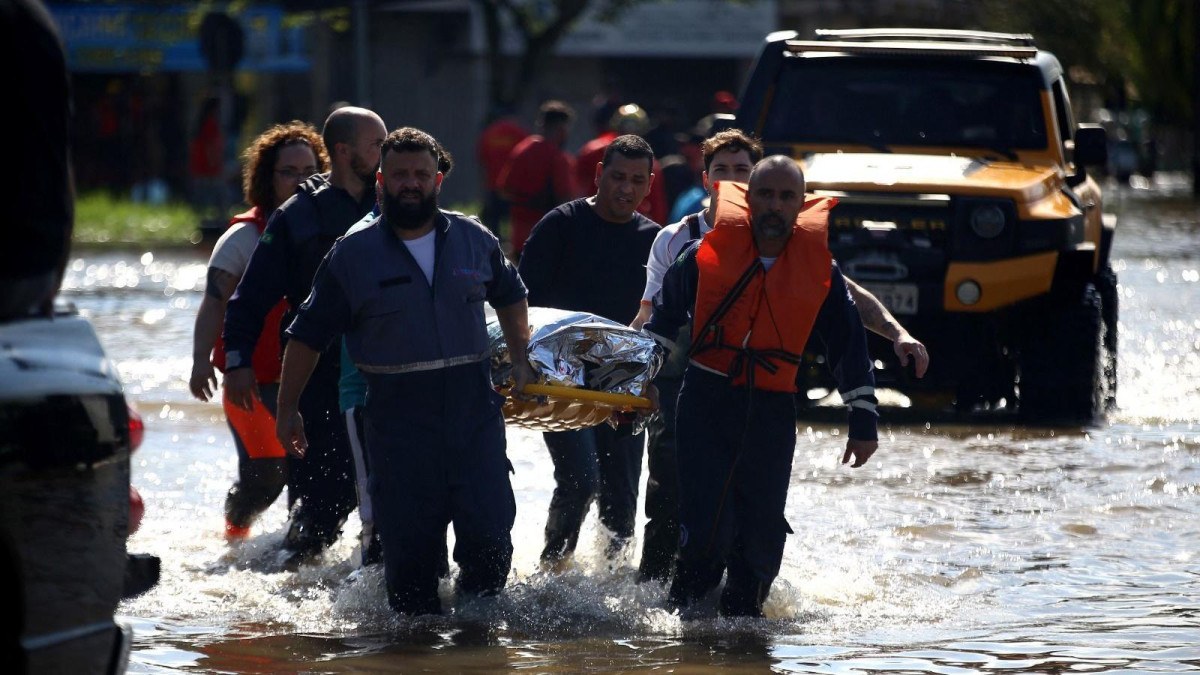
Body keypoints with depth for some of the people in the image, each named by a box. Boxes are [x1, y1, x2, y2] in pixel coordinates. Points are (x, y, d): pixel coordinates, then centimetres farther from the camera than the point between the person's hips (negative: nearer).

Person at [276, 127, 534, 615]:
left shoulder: (474, 240, 7)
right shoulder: (353, 253, 1)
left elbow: (510, 296, 27)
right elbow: (309, 335, 7)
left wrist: (521, 361, 20)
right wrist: (287, 409, 8)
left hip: (475, 410, 2)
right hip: (397, 421, -2)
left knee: (490, 536, -7)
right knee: (410, 547, -2)